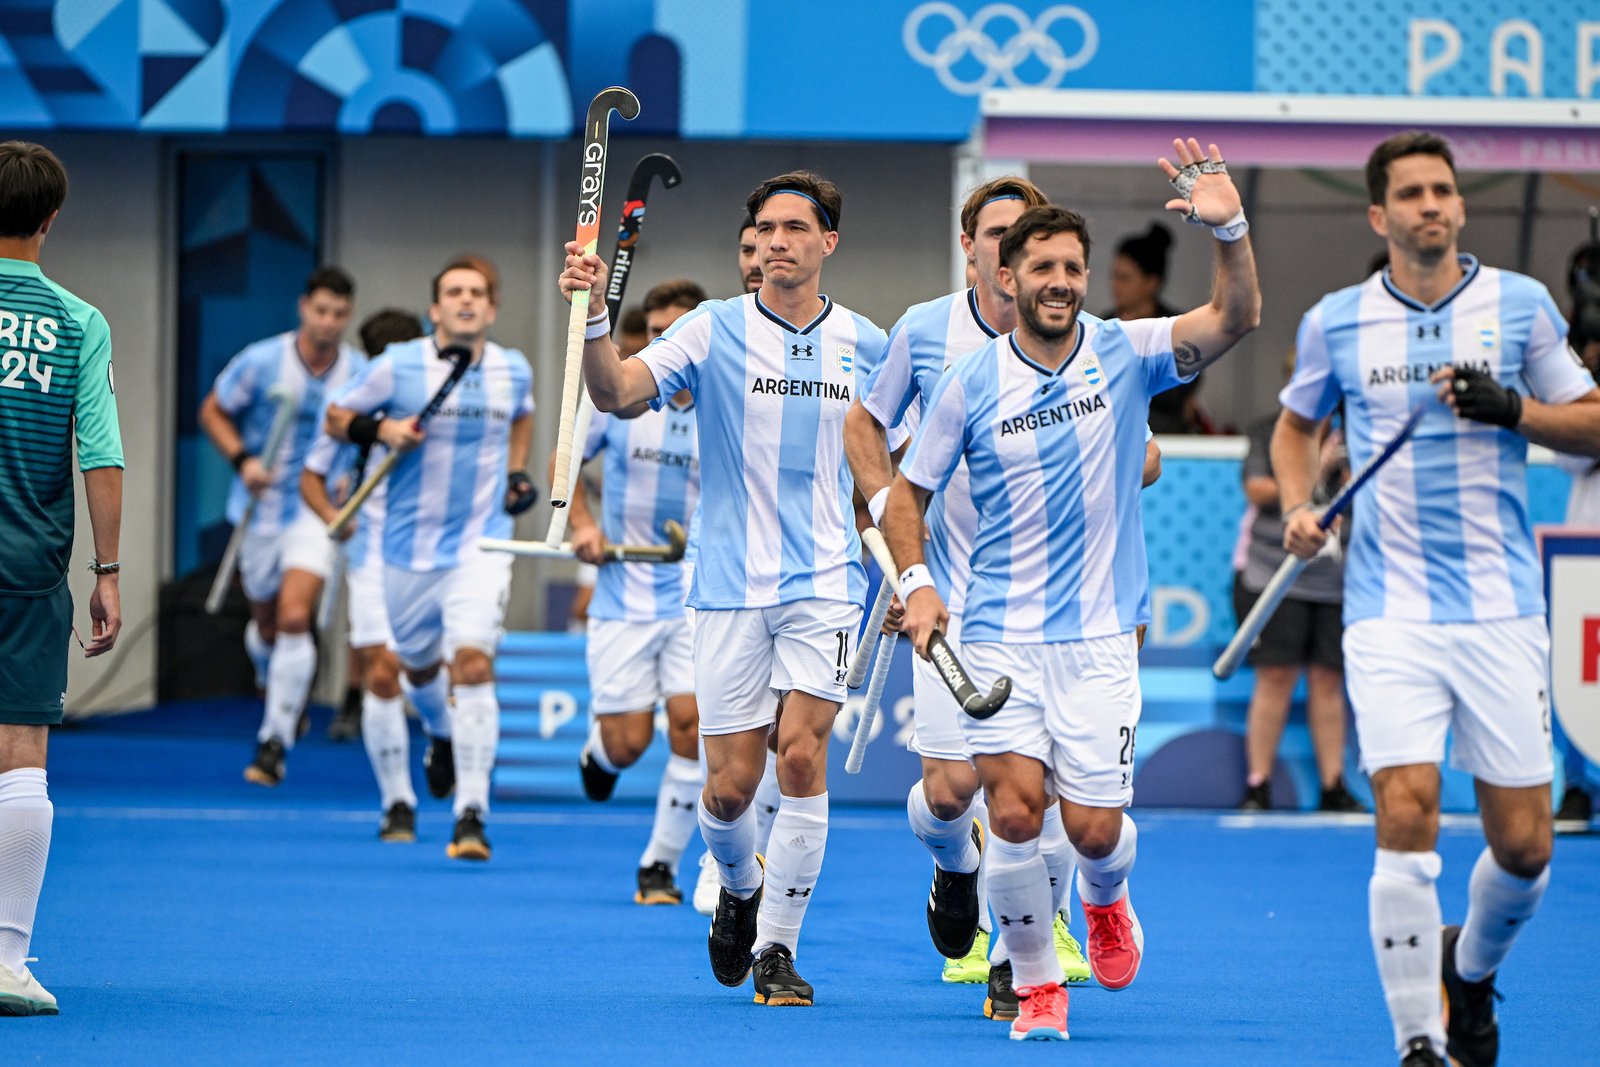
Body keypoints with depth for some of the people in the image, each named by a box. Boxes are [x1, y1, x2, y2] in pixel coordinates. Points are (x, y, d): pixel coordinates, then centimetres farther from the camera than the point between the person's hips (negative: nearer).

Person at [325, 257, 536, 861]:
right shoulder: (398, 367, -7)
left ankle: (471, 816, -20)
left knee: (472, 663, -18)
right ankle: (441, 734, 55)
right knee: (418, 664, 18)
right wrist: (380, 430, -16)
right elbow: (336, 415, 2)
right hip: (411, 545, 1)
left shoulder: (514, 371, 2)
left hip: (483, 544, -1)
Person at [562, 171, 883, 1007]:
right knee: (731, 786, 0)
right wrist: (593, 317, -34)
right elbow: (616, 392, -17)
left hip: (825, 584, 1)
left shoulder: (864, 343, 6)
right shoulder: (714, 331, -3)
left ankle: (777, 947, -3)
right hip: (730, 585, -1)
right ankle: (739, 889, 34)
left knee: (802, 757, -15)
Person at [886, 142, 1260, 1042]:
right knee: (1015, 809, -13)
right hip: (999, 637, 0)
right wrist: (916, 581, -7)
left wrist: (1231, 229, -32)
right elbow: (909, 492, 9)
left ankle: (1106, 899, 34)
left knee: (1095, 827, -4)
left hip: (1101, 638, 0)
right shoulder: (970, 385, -1)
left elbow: (1236, 319, -16)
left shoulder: (1125, 354, -2)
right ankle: (1036, 982, 7)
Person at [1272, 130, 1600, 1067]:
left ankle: (1472, 965, 33)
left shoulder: (1520, 304, 3)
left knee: (1524, 843, 1)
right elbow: (1298, 423, 23)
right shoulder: (1336, 322, 5)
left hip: (1502, 611, 1)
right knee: (1407, 818, -15)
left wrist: (1513, 409, -12)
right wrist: (1298, 506, 4)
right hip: (1391, 613, 0)